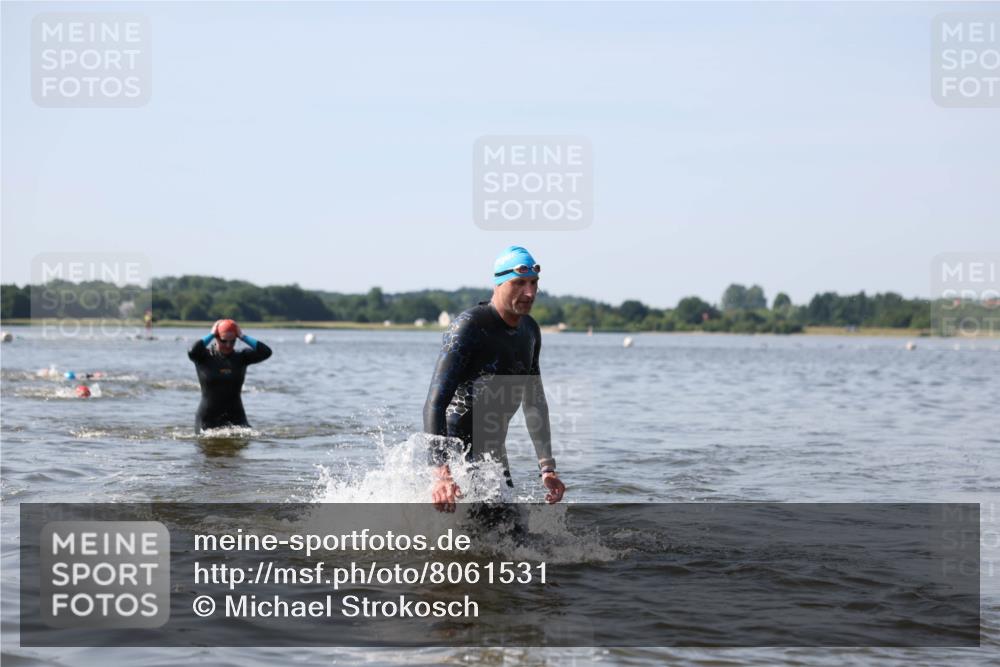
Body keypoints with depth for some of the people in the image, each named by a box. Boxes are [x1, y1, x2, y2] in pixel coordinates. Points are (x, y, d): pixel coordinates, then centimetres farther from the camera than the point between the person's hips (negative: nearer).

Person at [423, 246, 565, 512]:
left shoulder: (530, 331, 6)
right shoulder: (469, 327, -20)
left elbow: (535, 403, 17)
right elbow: (435, 403, -27)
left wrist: (547, 468, 10)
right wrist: (441, 474, -38)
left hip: (493, 450, 8)